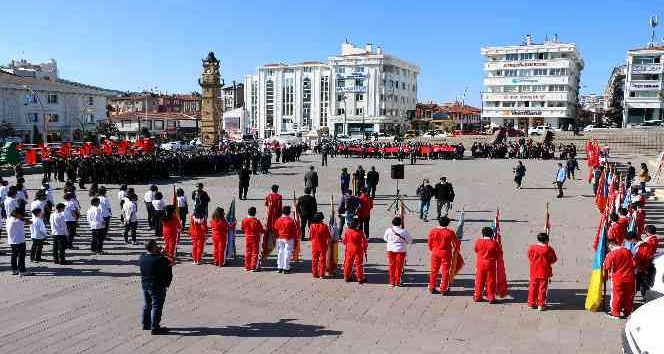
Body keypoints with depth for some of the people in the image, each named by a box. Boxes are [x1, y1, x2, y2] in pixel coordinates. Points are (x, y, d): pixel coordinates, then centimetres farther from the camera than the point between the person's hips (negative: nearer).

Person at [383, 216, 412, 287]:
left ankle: (392, 282, 18)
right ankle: (397, 282, 13)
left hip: (391, 249, 2)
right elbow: (409, 240, -4)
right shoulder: (403, 231, -13)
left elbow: (385, 239, 8)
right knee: (399, 266, 8)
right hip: (401, 250, -2)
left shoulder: (388, 230, -5)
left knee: (391, 266, 13)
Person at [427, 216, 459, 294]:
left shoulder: (433, 231, -4)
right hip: (445, 253, -3)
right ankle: (443, 289, 12)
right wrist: (457, 250, 14)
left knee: (434, 270, 14)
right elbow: (455, 243, -6)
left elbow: (429, 242, 5)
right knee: (445, 271, 7)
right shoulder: (450, 232, -14)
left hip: (435, 253, 3)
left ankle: (432, 288, 20)